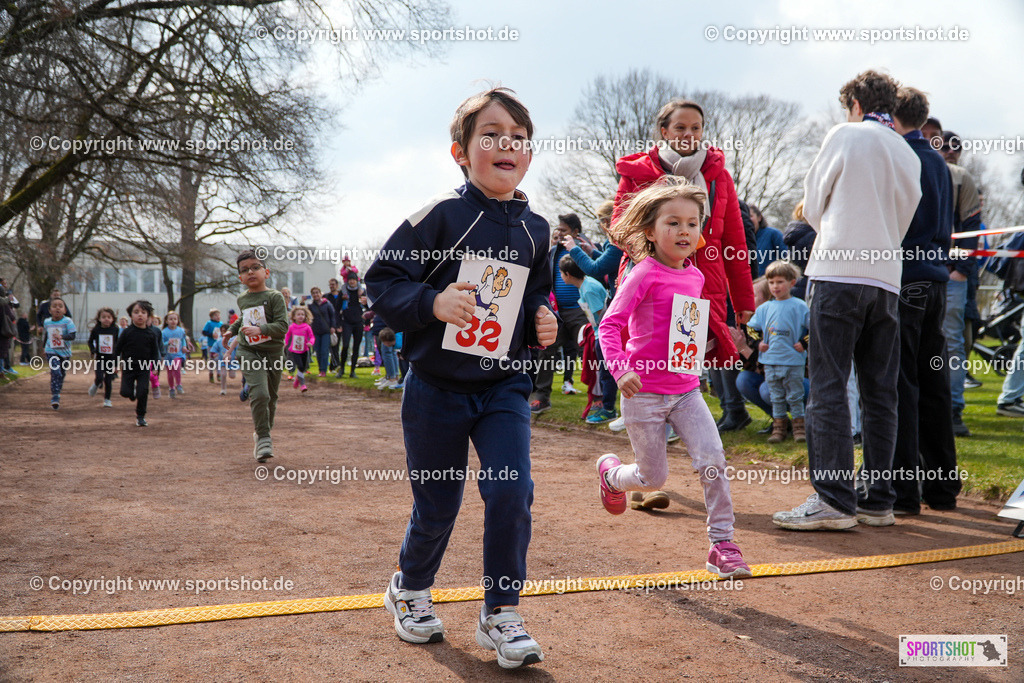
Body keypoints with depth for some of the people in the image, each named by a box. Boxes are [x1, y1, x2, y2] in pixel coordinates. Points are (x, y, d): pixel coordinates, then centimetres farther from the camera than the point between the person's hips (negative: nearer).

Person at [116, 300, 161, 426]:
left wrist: (154, 364, -5)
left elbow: (155, 351, 7)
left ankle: (140, 416, 8)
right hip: (128, 367, 0)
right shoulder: (127, 332, -4)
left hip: (144, 369, 0)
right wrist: (118, 362, 1)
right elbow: (117, 348, 4)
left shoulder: (151, 334, 0)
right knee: (126, 392, -3)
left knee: (143, 392, -8)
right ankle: (134, 396, 35)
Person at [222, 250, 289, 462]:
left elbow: (282, 325, -17)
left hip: (272, 353, -1)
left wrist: (259, 329, -27)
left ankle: (262, 434, 32)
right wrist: (232, 330, 24)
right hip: (249, 352, 1)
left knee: (271, 398, 11)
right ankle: (263, 437, -14)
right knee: (259, 393, -20)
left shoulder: (274, 297, -6)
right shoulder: (242, 299, 10)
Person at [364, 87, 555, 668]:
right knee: (438, 505, 9)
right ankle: (411, 588, 39)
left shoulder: (534, 229, 2)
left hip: (505, 386, 3)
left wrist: (543, 320, -3)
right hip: (438, 387, -3)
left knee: (512, 492, -10)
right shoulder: (441, 216, -12)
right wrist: (433, 303, -29)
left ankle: (501, 613, 9)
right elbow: (382, 282, -13)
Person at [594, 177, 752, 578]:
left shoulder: (694, 276, 8)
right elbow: (610, 325, -17)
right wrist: (620, 369, -29)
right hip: (644, 392, -5)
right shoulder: (644, 274, -12)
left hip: (686, 388, 5)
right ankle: (610, 472, 39)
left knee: (712, 457, -13)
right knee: (653, 478, 5)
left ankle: (722, 544, -2)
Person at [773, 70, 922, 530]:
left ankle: (833, 500, -10)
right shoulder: (909, 155, 18)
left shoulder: (845, 134, 3)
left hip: (839, 272, -6)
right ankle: (878, 501, 11)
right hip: (887, 278, 6)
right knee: (879, 393, 7)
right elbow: (901, 222, 20)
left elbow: (813, 203, 7)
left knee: (828, 387, -7)